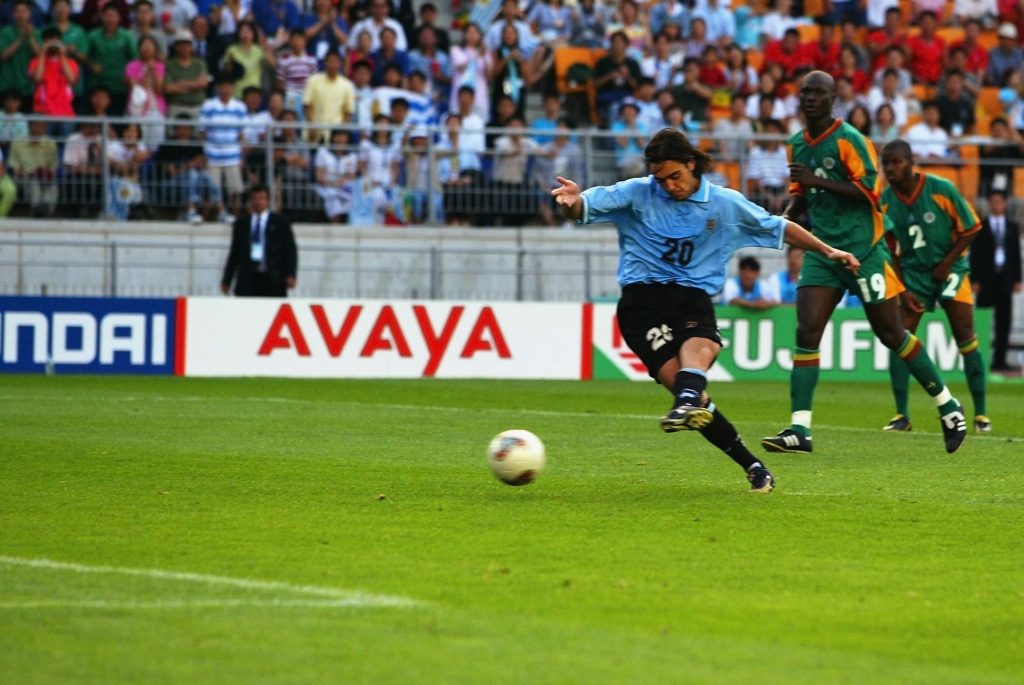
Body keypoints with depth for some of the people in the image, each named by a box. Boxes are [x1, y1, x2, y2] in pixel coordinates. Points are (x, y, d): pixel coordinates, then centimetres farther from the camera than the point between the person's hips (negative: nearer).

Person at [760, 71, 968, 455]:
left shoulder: (848, 139, -11)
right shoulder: (797, 145, 11)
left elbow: (869, 189, -19)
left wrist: (818, 180, -23)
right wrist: (784, 220, 4)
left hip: (862, 249, -6)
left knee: (891, 334, 2)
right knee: (807, 331, -10)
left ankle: (948, 406, 20)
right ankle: (799, 430, -13)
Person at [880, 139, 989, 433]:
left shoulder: (942, 190, -16)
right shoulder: (884, 202, -8)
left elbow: (970, 229, -6)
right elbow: (890, 252, 2)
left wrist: (947, 263, -13)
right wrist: (902, 290, -6)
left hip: (950, 268, -2)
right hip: (913, 272, 2)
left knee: (966, 339, -6)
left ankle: (980, 414, 4)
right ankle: (902, 415, -4)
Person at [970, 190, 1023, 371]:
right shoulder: (981, 227, 5)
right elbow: (974, 254, 2)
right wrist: (975, 280, -6)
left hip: (1006, 279, 2)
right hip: (987, 279, -2)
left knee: (1004, 320, 0)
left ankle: (1000, 359, 2)